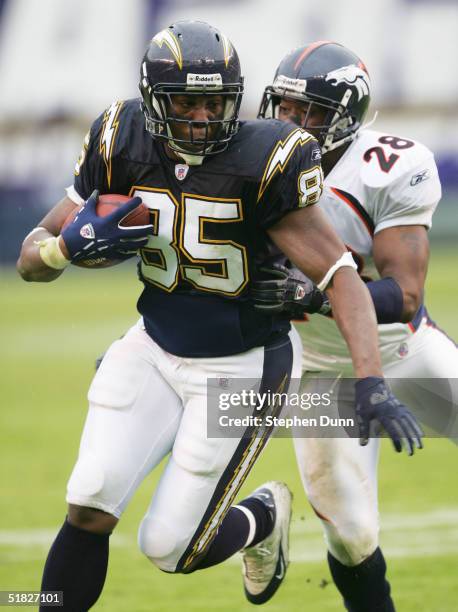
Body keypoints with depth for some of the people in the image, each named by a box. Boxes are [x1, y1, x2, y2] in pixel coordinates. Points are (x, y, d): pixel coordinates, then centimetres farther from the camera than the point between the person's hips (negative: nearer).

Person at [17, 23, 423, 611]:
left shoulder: (262, 163, -22)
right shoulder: (123, 149, -9)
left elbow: (339, 276, -23)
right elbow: (32, 259, -2)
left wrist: (371, 382, -35)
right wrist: (73, 244, -27)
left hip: (240, 369, -3)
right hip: (155, 351, 4)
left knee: (170, 548, 0)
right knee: (88, 510, -12)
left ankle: (262, 518, 33)